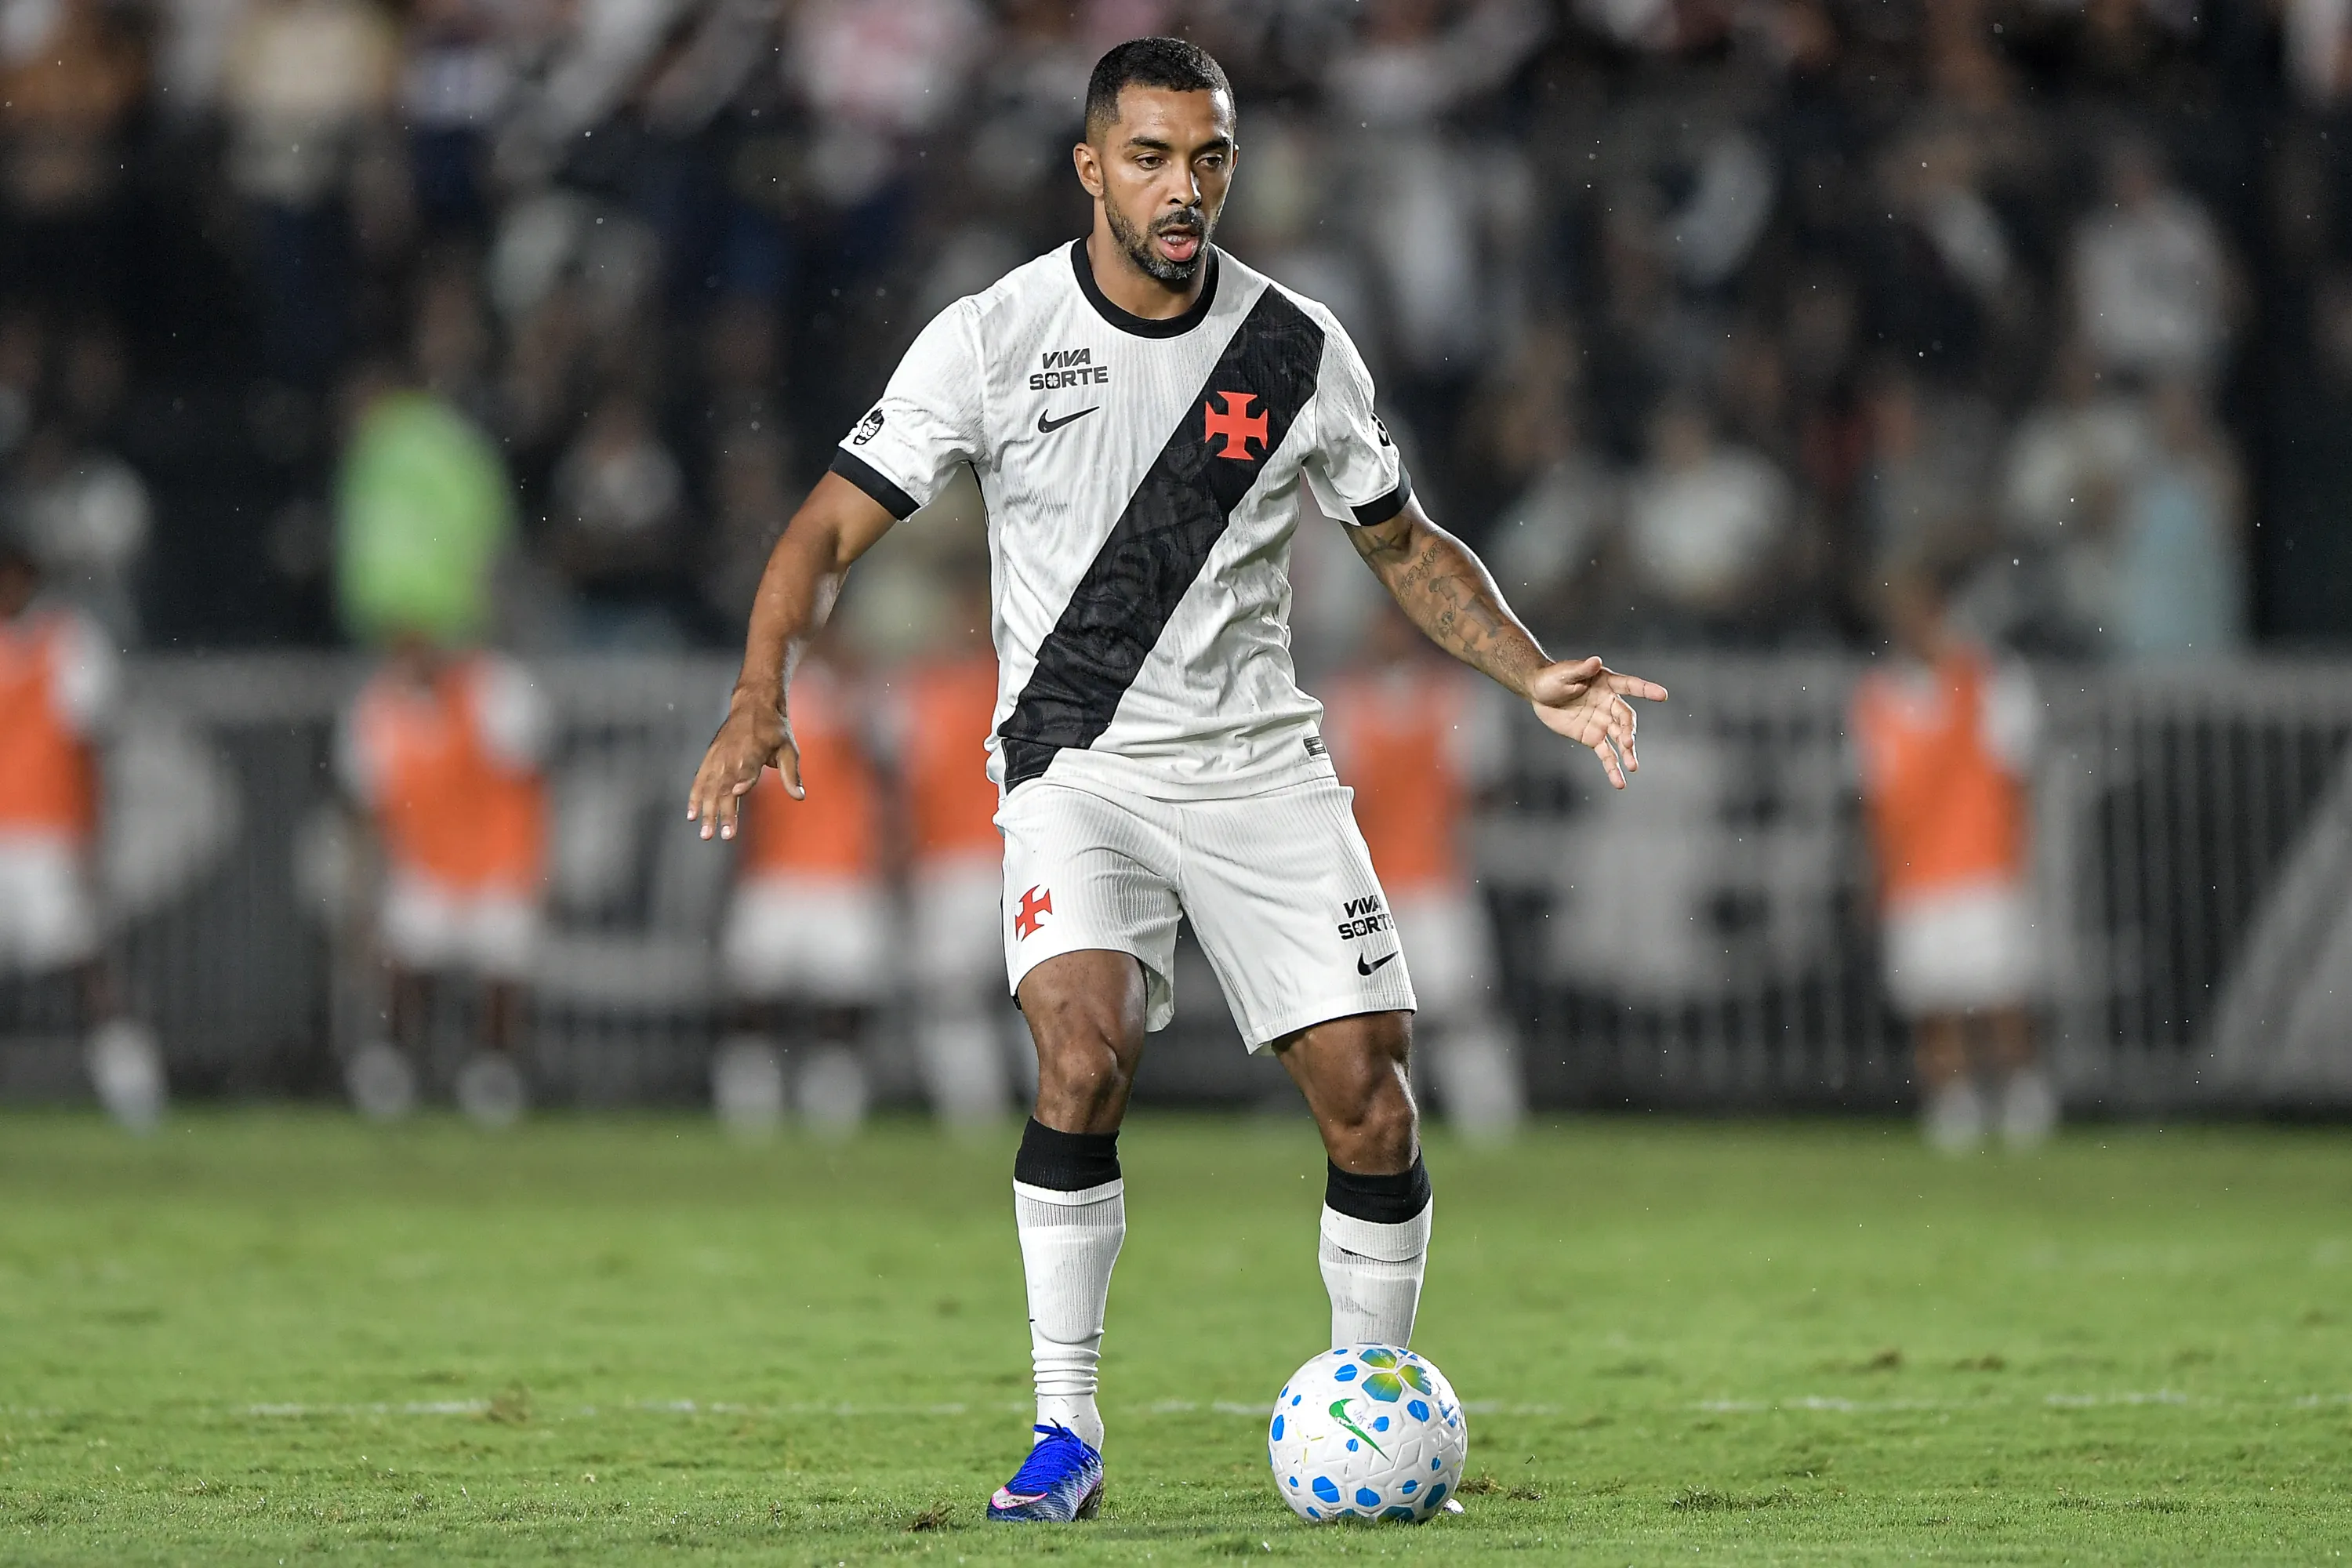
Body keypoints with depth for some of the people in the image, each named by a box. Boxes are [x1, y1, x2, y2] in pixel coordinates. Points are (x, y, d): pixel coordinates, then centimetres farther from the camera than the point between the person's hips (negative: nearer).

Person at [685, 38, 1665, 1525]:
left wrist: (1533, 674, 0)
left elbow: (1405, 542, 14)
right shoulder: (993, 338, -6)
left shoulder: (1296, 347, 0)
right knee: (1085, 1053, -25)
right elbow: (833, 528, -6)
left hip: (1261, 767, 2)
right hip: (1078, 762, -2)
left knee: (1366, 1088, -6)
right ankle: (1068, 1433, -13)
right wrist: (766, 693, -23)